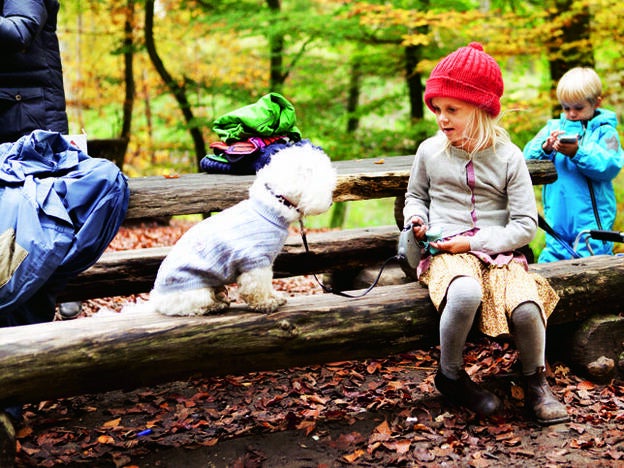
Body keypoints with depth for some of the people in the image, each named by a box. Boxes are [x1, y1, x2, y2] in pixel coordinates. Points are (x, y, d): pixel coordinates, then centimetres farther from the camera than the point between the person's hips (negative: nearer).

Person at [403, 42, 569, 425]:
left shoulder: (508, 157, -1)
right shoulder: (430, 151, 5)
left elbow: (525, 225, -2)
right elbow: (415, 195, 24)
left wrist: (475, 242, -12)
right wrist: (417, 218, 0)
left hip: (499, 250, 1)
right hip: (447, 252, 0)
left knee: (527, 306, -29)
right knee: (466, 293, -37)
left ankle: (536, 382, 4)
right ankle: (451, 375, -9)